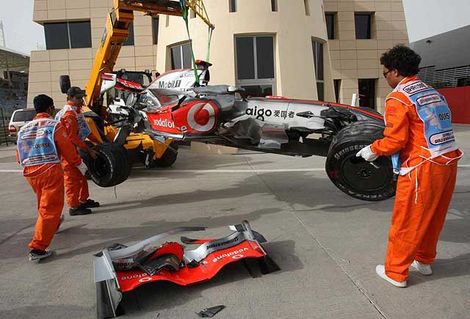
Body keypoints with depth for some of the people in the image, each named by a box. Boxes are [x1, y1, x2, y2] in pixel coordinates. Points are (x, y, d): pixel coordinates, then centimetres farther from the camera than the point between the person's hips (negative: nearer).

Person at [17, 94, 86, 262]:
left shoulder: (23, 129, 12)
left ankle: (53, 224, 53)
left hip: (29, 173, 7)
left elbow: (20, 156, 14)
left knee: (44, 203, 28)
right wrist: (80, 164, 7)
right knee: (49, 208, -3)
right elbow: (67, 149, -8)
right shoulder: (54, 125, -7)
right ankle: (37, 248, -8)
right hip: (50, 171, -7)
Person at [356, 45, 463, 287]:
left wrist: (372, 150, 1)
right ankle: (424, 261, 37)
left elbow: (395, 140, -16)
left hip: (422, 167, -8)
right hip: (448, 163, 8)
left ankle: (395, 272, 17)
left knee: (406, 222, 5)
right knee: (433, 217, 21)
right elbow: (431, 131, 16)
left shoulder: (398, 98, -10)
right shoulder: (434, 93, 14)